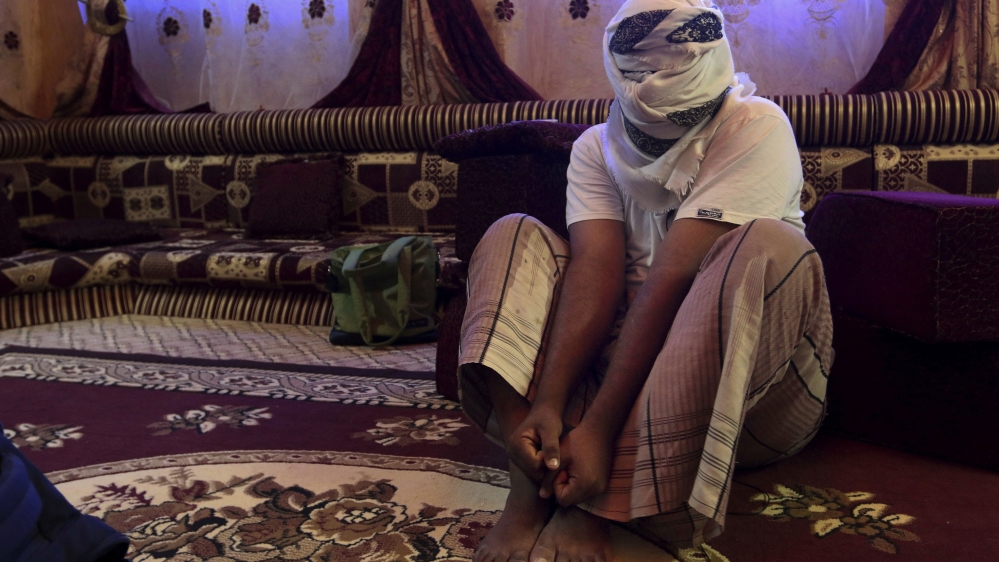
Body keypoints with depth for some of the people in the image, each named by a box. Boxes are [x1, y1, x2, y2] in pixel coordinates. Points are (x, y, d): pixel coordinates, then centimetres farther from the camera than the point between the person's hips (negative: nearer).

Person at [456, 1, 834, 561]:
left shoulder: (756, 129, -11)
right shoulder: (597, 147, 3)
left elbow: (673, 277, -22)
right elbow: (596, 272, -13)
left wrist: (600, 426, -28)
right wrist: (547, 404, -29)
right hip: (626, 347, 4)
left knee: (768, 244, -32)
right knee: (514, 236, -8)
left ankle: (595, 507, -31)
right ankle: (529, 489, -27)